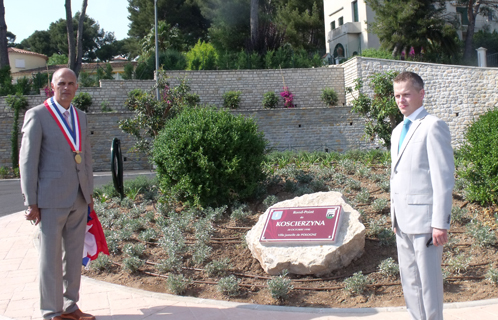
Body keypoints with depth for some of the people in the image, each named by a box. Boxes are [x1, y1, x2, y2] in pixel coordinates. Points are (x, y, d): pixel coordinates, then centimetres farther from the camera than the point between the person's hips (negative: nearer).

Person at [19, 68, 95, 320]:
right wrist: (31, 203, -9)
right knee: (51, 257, 2)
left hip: (79, 199, 6)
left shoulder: (80, 116, 14)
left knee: (74, 255, 12)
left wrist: (89, 192, 15)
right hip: (51, 200, -6)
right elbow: (27, 160, -7)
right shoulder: (37, 115, -4)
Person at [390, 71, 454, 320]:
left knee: (429, 281, 1)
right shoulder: (398, 131, 17)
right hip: (403, 221, 8)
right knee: (409, 281, 15)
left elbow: (444, 177, -14)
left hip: (424, 218, -8)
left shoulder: (432, 126, -9)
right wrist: (395, 217, 17)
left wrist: (440, 223, -17)